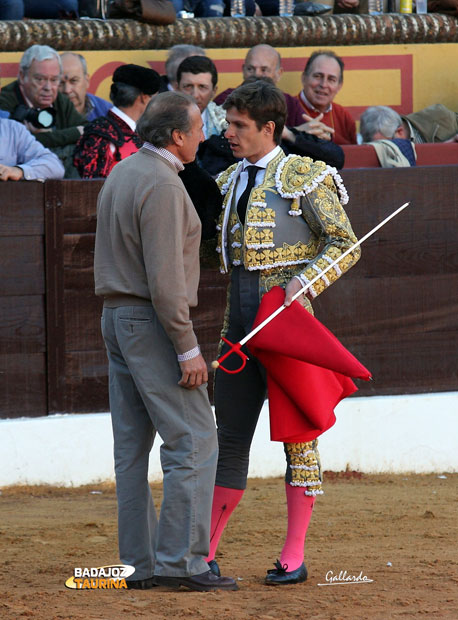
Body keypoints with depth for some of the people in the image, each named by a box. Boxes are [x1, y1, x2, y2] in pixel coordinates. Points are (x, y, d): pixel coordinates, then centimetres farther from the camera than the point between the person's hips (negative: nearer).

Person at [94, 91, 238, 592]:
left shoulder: (120, 174, 14)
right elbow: (165, 278, -22)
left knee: (132, 446, 8)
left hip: (117, 317, 10)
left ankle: (139, 563, 9)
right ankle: (180, 560, -13)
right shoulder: (162, 185, -17)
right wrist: (187, 348, -18)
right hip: (152, 322, -10)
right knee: (193, 441, -9)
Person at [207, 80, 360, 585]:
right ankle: (206, 553, 11)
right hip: (239, 317, 7)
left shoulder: (304, 178, -6)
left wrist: (304, 281, -19)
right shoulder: (230, 180, 15)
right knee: (230, 436, 8)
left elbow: (344, 244, -6)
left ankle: (294, 557, 4)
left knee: (296, 434, -1)